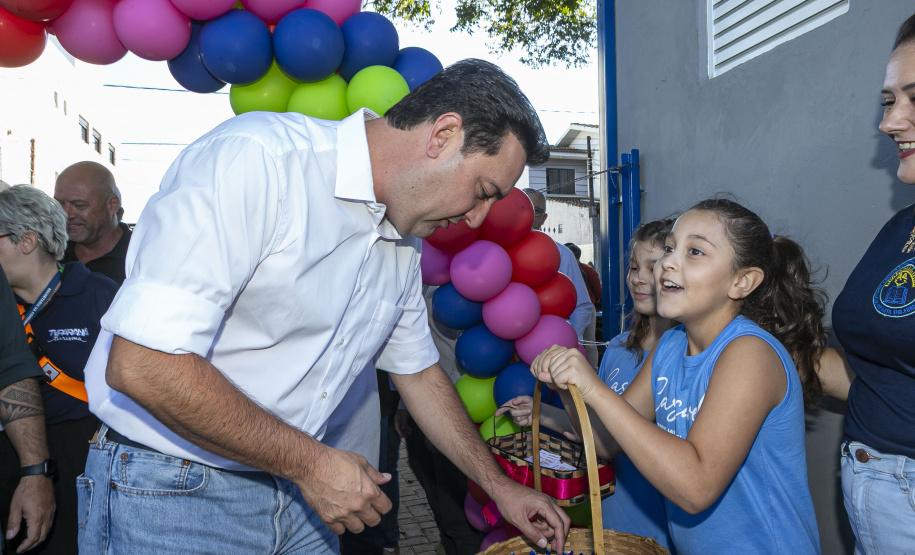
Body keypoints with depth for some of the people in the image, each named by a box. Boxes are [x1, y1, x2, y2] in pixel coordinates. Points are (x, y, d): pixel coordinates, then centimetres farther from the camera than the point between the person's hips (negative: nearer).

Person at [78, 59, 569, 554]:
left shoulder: (404, 245, 4)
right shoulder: (255, 158, -23)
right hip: (168, 492, -6)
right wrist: (311, 462, -20)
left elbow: (419, 373, 15)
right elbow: (140, 365, -28)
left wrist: (498, 486, 16)